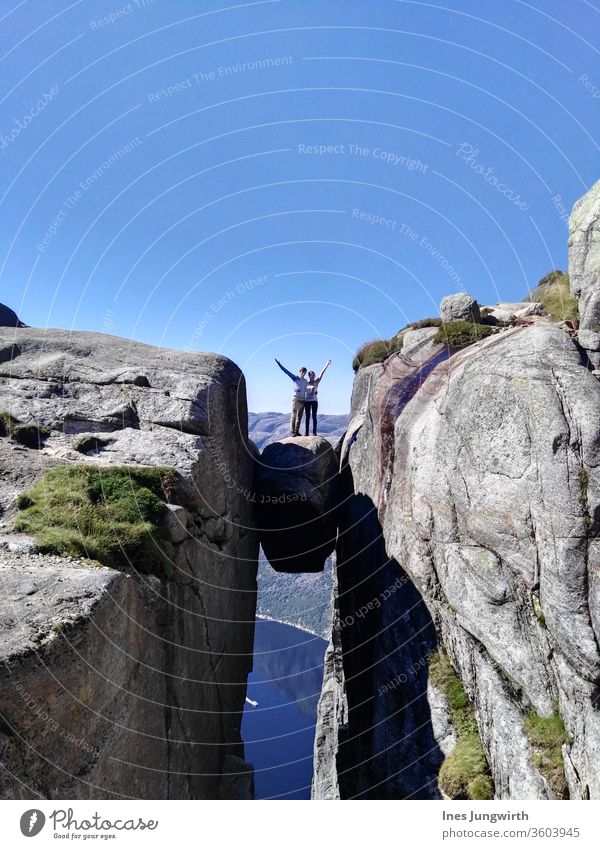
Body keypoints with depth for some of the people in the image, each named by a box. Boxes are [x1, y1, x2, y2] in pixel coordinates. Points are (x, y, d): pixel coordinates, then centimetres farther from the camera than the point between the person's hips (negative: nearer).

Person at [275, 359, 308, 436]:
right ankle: (292, 431, -2)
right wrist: (278, 363, -10)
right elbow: (286, 371, -5)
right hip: (295, 398, -5)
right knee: (294, 415, -5)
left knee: (299, 416, 5)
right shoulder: (295, 377, 0)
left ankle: (297, 431, 9)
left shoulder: (306, 381, 13)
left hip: (302, 399, 5)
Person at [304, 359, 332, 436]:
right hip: (307, 401, 1)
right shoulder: (306, 383, 10)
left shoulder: (316, 382, 5)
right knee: (307, 417, 2)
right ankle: (307, 432, 4)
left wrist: (327, 365, -6)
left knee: (314, 417, -5)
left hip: (314, 401, -1)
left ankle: (314, 432, -5)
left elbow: (322, 374, -1)